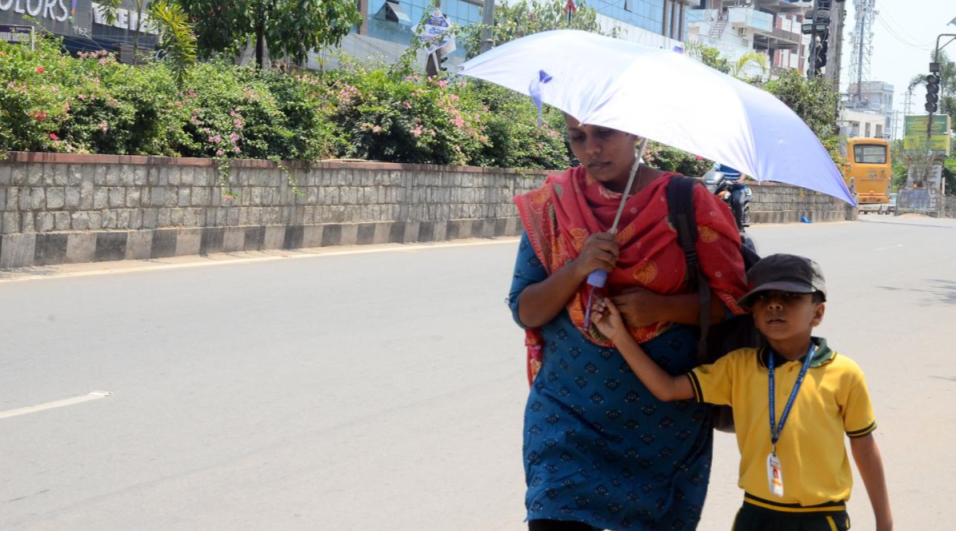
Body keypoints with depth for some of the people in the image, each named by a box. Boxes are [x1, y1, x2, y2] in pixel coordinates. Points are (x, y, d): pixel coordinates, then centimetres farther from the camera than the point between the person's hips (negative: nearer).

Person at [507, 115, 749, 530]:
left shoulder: (687, 202, -3)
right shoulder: (552, 204, 2)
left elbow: (732, 299, -2)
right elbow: (524, 311, 0)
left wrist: (664, 307, -19)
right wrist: (577, 270, -17)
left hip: (666, 416, 0)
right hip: (569, 415, 1)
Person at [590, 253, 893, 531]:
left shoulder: (843, 374, -8)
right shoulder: (738, 367, -2)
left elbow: (865, 449, 1)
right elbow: (667, 389, -4)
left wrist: (884, 523, 6)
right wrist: (620, 336, -13)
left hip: (820, 521, -2)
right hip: (757, 518, 2)